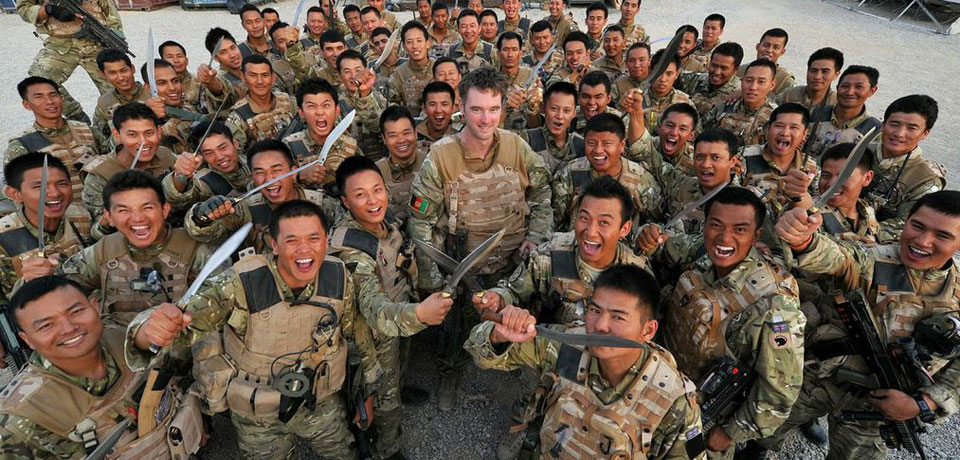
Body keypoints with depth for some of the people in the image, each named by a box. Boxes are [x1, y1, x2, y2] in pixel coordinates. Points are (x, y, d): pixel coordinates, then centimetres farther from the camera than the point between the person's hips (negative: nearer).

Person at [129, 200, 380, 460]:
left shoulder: (340, 278, -19)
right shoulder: (240, 285, -28)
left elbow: (359, 334, -5)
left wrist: (368, 392, 5)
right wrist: (151, 327, -55)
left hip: (322, 403, 2)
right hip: (258, 417, -2)